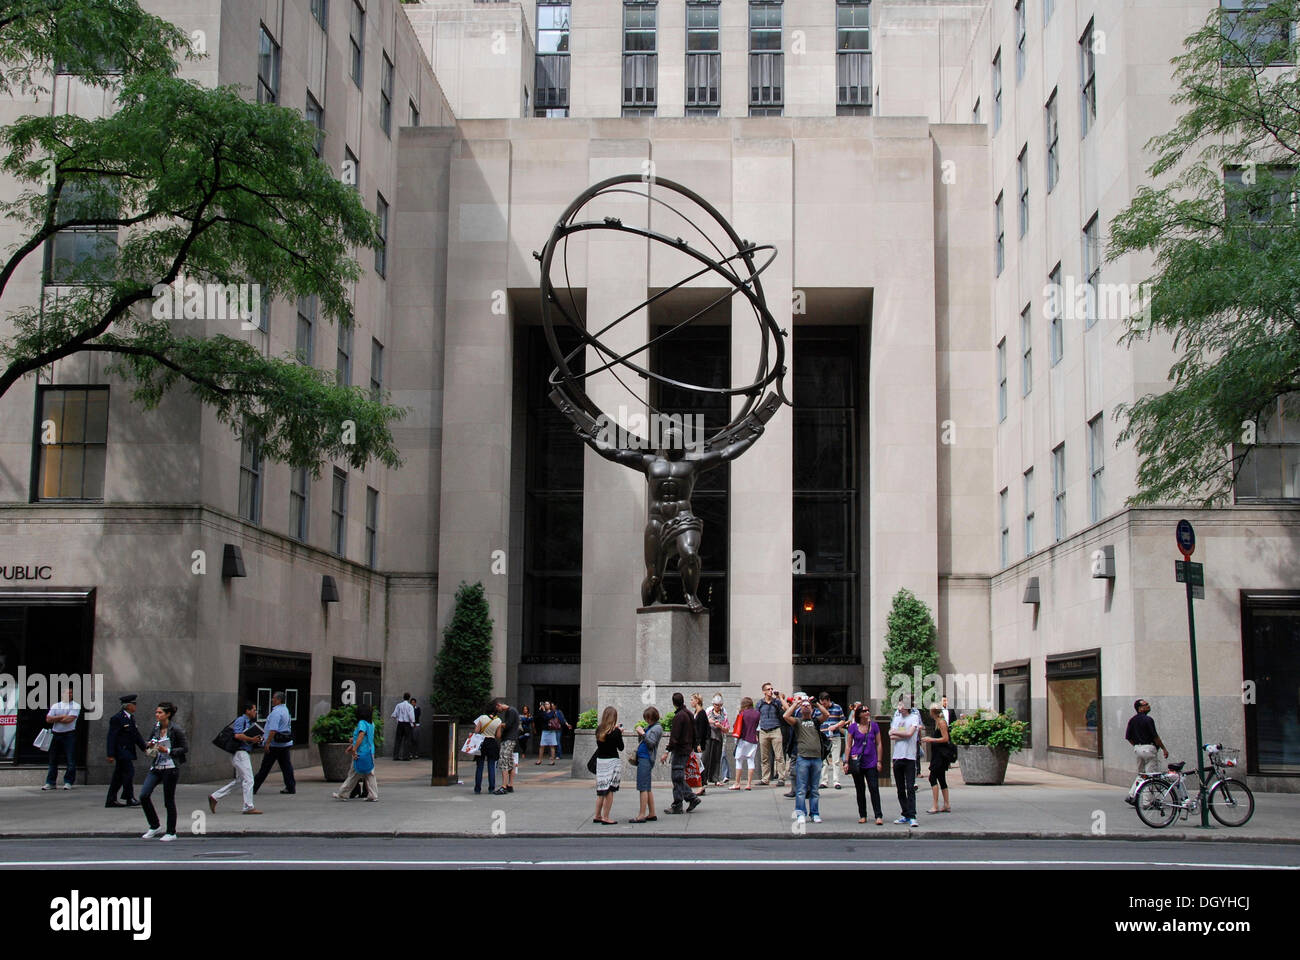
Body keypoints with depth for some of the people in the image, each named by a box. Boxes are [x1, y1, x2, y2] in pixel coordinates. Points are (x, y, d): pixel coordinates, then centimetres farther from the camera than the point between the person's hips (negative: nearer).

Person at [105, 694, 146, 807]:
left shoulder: (131, 717, 15)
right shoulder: (117, 718, -13)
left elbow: (136, 734, 20)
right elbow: (112, 737, -15)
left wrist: (145, 747, 11)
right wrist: (111, 754, -19)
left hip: (128, 751, 9)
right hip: (121, 750, -9)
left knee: (119, 775, 10)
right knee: (129, 772, -12)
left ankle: (111, 800, 14)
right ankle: (129, 799, -7)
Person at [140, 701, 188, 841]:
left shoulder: (175, 729, -10)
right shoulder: (156, 727, 9)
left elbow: (185, 748, -8)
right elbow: (147, 744, 21)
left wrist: (167, 751, -17)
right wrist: (149, 745, -2)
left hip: (170, 768, -6)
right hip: (156, 767, 6)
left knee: (169, 801, 1)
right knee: (144, 796, -5)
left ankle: (171, 832, 14)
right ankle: (155, 826, 12)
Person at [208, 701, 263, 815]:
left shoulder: (249, 722, 21)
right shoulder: (241, 720, -10)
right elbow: (238, 735, -24)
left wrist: (256, 740, 9)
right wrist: (251, 739, -17)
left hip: (246, 753, 10)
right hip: (240, 753, -10)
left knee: (239, 781, 13)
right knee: (248, 780, -8)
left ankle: (214, 796, 17)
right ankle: (249, 807, -3)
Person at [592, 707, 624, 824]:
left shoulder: (599, 730, 1)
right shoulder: (616, 732, -14)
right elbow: (621, 748, -5)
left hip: (600, 761, 6)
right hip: (612, 762, -6)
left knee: (601, 790, 15)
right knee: (609, 791, 0)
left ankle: (597, 816, 20)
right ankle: (605, 817, 0)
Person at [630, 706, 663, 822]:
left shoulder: (657, 728, -8)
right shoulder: (649, 726, 18)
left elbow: (651, 743, -17)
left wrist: (643, 734, -13)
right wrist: (640, 735, 8)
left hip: (646, 759, -10)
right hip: (642, 758, 10)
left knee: (643, 787, -10)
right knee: (648, 788, 11)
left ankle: (642, 815, -11)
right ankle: (651, 814, 15)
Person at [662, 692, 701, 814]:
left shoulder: (678, 716, -16)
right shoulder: (689, 714, 12)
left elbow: (674, 737, -20)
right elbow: (694, 734, 19)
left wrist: (667, 751, -19)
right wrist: (692, 748, 27)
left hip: (679, 750, -9)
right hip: (687, 749, 9)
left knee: (677, 777, -4)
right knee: (680, 777, 16)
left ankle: (677, 806, -1)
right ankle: (692, 798, 13)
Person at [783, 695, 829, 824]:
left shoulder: (816, 721, 14)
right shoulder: (797, 721, 8)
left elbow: (826, 714, -2)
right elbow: (786, 716, -8)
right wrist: (796, 703, 1)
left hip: (816, 758, 2)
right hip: (802, 758, -2)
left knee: (815, 789, 8)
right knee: (801, 789, -4)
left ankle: (815, 814, 13)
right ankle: (801, 814, -2)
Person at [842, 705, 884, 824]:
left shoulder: (874, 725, 2)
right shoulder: (853, 727, -1)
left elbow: (879, 744, 5)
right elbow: (849, 745, 3)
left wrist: (879, 761, -1)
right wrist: (846, 762, -2)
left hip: (871, 763, 0)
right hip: (857, 763, 0)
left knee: (874, 789, -5)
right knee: (860, 790, 8)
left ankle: (878, 816, -3)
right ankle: (862, 815, 17)